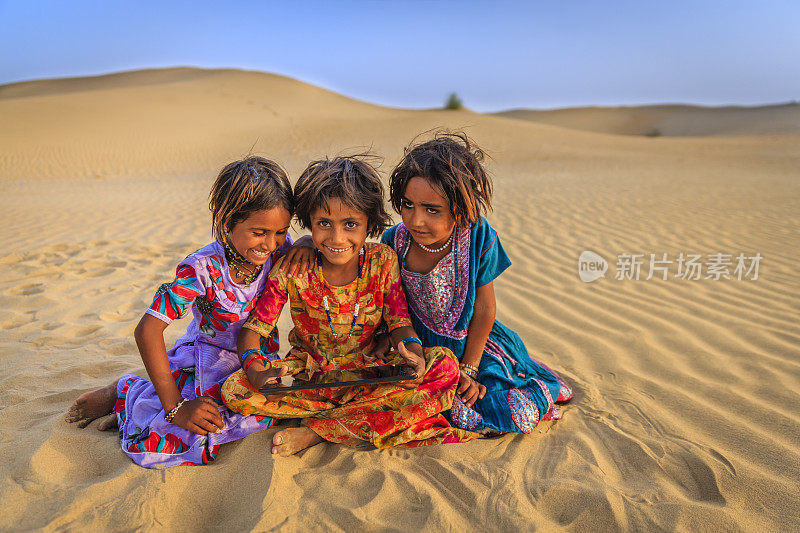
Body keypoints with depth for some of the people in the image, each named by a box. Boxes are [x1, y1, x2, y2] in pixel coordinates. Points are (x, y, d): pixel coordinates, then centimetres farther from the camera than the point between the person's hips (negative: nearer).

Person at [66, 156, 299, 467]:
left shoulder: (280, 249, -14)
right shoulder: (202, 269, -25)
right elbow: (147, 330, -26)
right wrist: (174, 407, -25)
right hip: (206, 358, -4)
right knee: (159, 446, -23)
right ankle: (125, 394, 14)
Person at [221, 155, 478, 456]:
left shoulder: (383, 261, -9)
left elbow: (399, 322, -7)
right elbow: (252, 329, -10)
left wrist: (413, 354, -31)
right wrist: (256, 372, -32)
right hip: (311, 380, 0)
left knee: (445, 366, -25)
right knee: (233, 390, -25)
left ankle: (315, 431, -22)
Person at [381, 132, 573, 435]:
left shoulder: (478, 238, -18)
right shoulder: (395, 242, -17)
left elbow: (484, 308, -9)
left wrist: (468, 368, -6)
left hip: (473, 343, 1)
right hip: (419, 346, 0)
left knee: (523, 415, -8)